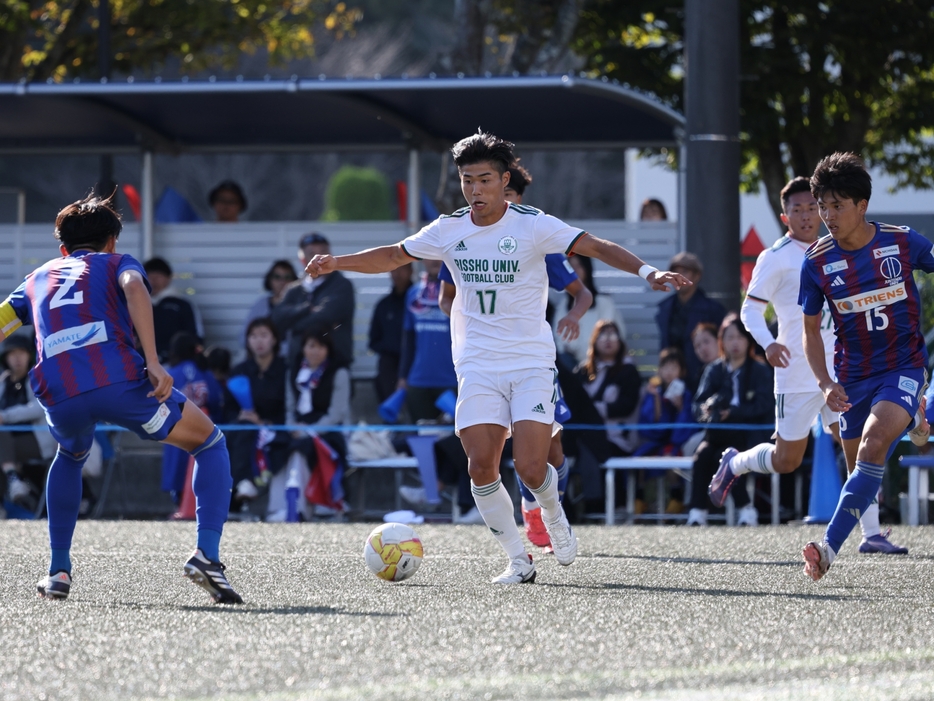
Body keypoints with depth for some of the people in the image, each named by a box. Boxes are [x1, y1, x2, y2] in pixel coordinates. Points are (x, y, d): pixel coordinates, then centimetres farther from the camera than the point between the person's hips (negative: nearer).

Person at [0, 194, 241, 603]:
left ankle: (58, 571, 30)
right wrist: (153, 365, -10)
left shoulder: (37, 279, 34)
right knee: (210, 444, 19)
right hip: (118, 377, -3)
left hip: (57, 395, 3)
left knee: (70, 457, 40)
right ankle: (206, 553, -2)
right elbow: (133, 288, -1)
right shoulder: (116, 262, 24)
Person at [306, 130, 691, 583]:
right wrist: (336, 262, 4)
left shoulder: (532, 225, -8)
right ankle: (518, 559, 4)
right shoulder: (448, 231, 3)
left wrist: (647, 272, -30)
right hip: (478, 367, 3)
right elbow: (393, 256, 16)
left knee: (530, 468, -15)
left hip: (531, 363, -3)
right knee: (481, 466, -12)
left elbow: (594, 247, -16)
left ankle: (553, 514, 21)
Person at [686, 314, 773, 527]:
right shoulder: (714, 370, 13)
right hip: (719, 433, 3)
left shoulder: (760, 371, 5)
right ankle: (697, 513, -32)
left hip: (748, 435, -3)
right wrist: (708, 410, -19)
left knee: (724, 456, -32)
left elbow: (763, 405, -9)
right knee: (702, 454, -29)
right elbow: (697, 405, 6)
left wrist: (732, 412, -21)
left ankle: (746, 510, -23)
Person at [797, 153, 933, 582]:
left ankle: (830, 547, -31)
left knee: (873, 444, -26)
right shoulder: (817, 261, -6)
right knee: (858, 466, 7)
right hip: (853, 375, 3)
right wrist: (825, 384, -12)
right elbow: (811, 330, 3)